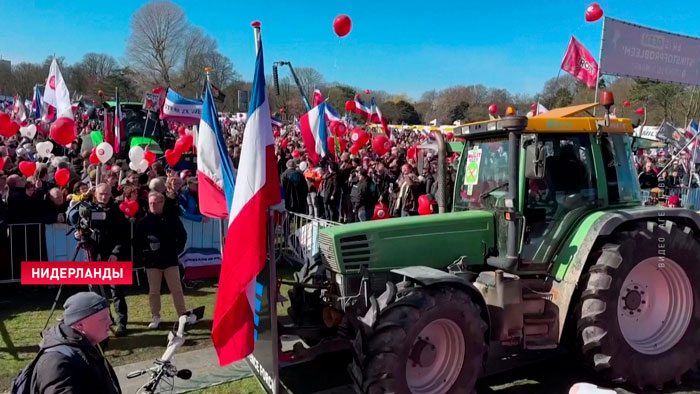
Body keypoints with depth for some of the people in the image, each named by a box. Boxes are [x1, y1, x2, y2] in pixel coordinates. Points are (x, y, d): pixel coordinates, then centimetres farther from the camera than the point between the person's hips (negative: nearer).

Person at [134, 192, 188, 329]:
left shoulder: (172, 219, -2)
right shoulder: (143, 222, -1)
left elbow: (182, 236, 9)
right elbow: (137, 242, 4)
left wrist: (177, 250, 1)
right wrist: (141, 257, -3)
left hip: (170, 261, -1)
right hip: (152, 262, 1)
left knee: (177, 290, 2)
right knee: (154, 291, 8)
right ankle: (155, 317, 20)